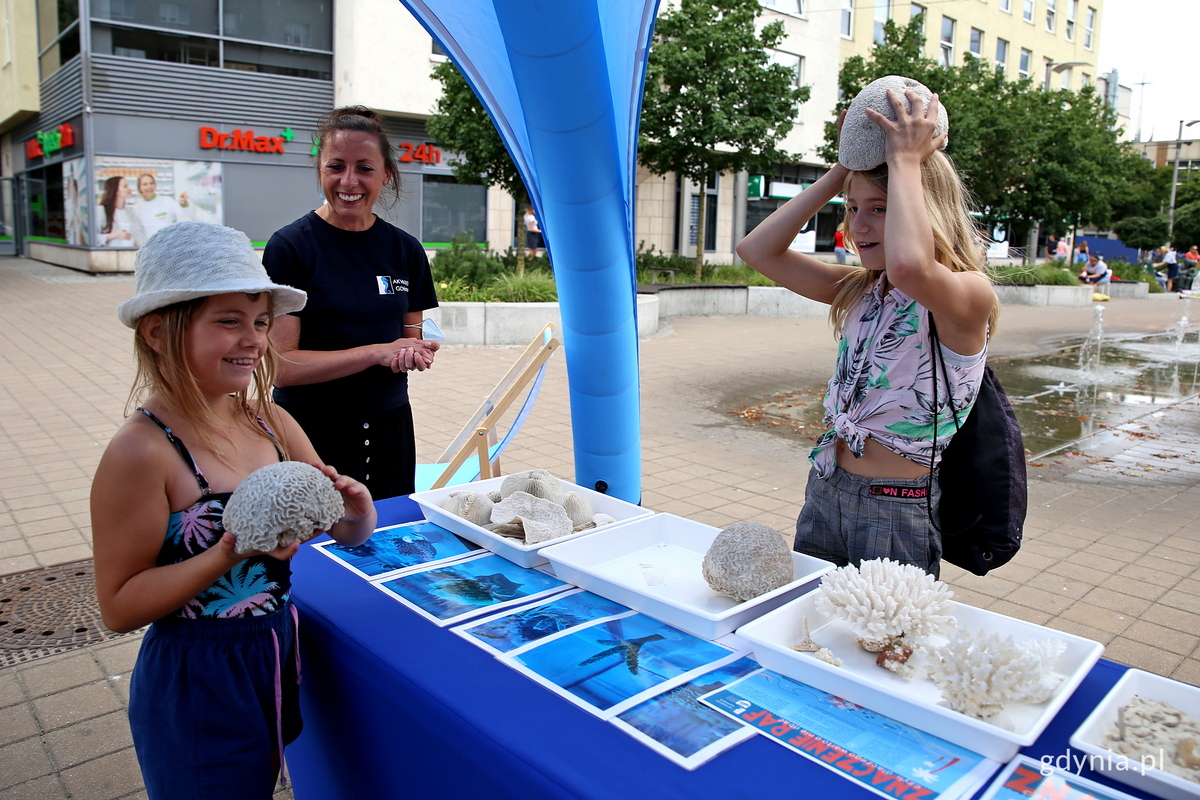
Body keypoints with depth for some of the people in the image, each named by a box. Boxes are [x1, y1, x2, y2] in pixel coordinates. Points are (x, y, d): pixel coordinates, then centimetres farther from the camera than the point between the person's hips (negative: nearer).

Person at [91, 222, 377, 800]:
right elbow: (119, 607, -17)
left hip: (277, 661, 6)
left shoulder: (269, 423, -3)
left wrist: (355, 505, -17)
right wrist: (227, 556, -28)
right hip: (195, 687, -6)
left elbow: (352, 534, 4)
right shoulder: (143, 451, -21)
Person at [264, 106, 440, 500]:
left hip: (389, 428, 4)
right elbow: (281, 366, -14)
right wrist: (377, 352, -21)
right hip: (312, 432, -4)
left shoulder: (406, 250, 3)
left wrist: (417, 353, -10)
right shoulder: (290, 247, -9)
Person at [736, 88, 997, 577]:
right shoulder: (860, 290, 6)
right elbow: (756, 249, 0)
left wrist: (905, 160, -24)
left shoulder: (970, 294, -15)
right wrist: (845, 169, -2)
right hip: (822, 495, 7)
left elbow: (908, 264, -40)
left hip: (899, 513, -6)